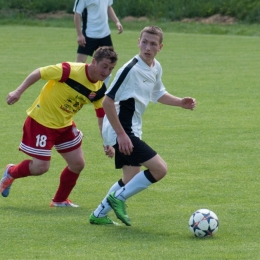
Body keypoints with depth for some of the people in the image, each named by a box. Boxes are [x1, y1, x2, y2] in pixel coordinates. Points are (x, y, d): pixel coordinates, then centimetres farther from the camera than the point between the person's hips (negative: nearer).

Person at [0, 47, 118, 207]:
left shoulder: (100, 90, -7)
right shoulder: (71, 70, -27)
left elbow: (102, 117, 2)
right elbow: (39, 73, -18)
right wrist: (18, 92, -20)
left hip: (65, 125, 7)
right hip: (41, 121, -7)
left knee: (78, 164, 4)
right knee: (41, 167, -7)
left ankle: (60, 200, 26)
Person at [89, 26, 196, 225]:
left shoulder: (156, 68, 6)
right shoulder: (131, 69, -21)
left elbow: (158, 94, 26)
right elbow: (107, 102, -22)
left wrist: (181, 103, 10)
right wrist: (121, 134, -23)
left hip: (132, 131, 10)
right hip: (121, 132, -10)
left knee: (132, 180, 18)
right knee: (160, 169, -15)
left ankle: (99, 215, 28)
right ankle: (118, 198, -3)